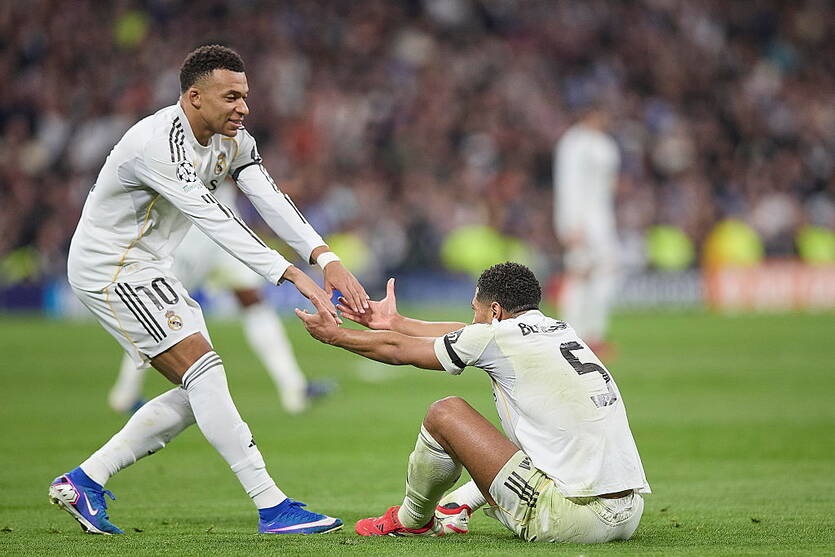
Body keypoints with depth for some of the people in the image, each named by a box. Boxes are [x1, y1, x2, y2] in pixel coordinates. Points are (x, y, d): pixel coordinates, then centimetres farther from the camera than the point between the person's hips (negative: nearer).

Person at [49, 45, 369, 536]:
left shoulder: (233, 141, -1)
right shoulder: (158, 144, -28)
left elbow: (272, 200, -13)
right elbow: (214, 220, -36)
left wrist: (327, 259, -30)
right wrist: (291, 275, -43)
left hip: (150, 269, 10)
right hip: (109, 269, -10)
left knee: (196, 392, 7)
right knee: (205, 371, -18)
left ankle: (83, 482, 13)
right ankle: (273, 507, -19)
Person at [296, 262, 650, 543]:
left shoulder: (497, 337, -4)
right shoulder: (559, 330, 17)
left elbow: (398, 350, 11)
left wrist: (333, 335, 27)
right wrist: (395, 322, 43)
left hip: (575, 519, -8)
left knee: (445, 413, 4)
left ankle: (411, 521, 25)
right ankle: (459, 505, 42)